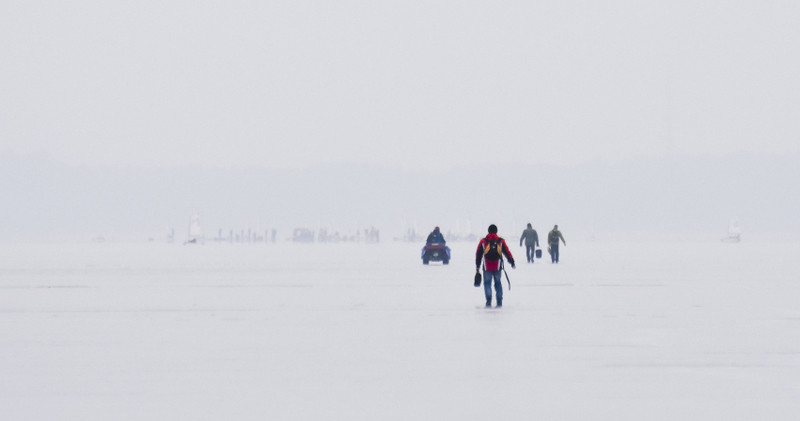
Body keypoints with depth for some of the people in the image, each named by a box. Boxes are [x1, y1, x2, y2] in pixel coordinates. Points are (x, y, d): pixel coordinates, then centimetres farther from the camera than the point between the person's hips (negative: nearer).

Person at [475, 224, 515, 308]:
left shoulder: (483, 241, 3)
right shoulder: (501, 241, 3)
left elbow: (478, 254, 5)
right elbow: (507, 252, 5)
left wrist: (477, 266, 11)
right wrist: (512, 263, 15)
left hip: (487, 267, -1)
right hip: (498, 267, 1)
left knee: (487, 283, 5)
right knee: (498, 283, 12)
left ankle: (488, 300, -13)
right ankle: (499, 301, 9)